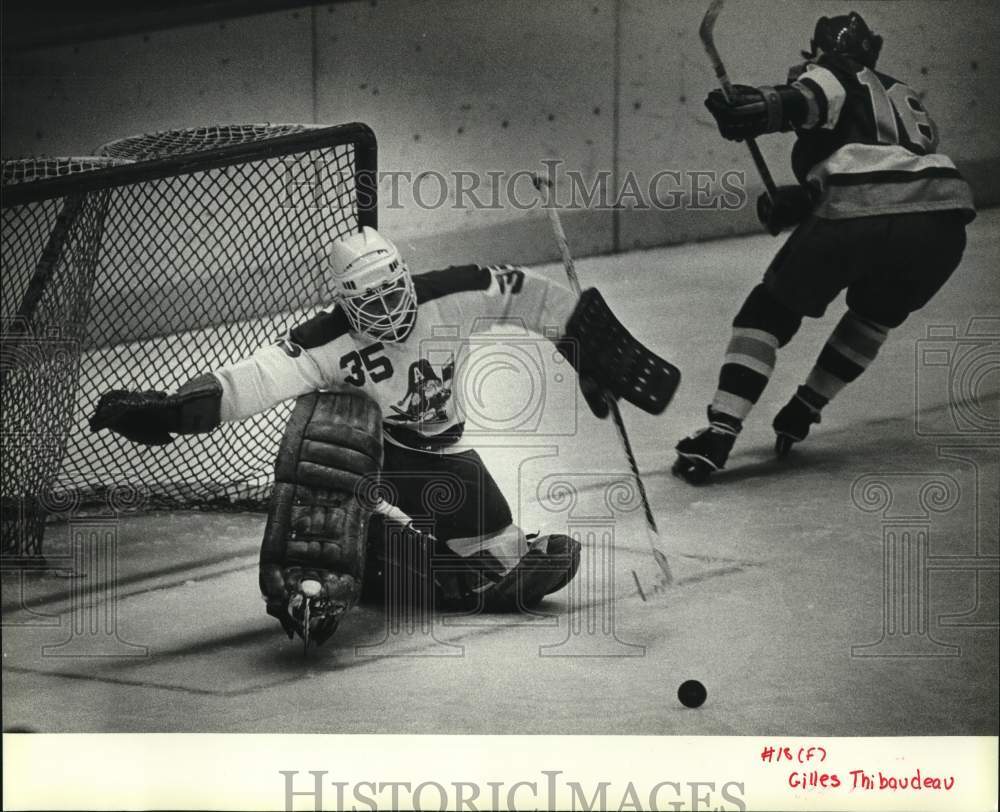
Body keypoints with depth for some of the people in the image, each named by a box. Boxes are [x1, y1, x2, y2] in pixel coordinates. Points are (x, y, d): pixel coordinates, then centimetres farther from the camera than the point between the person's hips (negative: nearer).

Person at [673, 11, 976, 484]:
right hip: (943, 222, 5)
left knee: (771, 310, 12)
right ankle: (802, 412, 32)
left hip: (861, 216, -5)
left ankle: (719, 433, 1)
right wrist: (803, 200, 25)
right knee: (877, 313, 34)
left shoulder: (831, 74, 19)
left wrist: (769, 107, -22)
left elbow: (816, 96, -7)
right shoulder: (904, 97, 38)